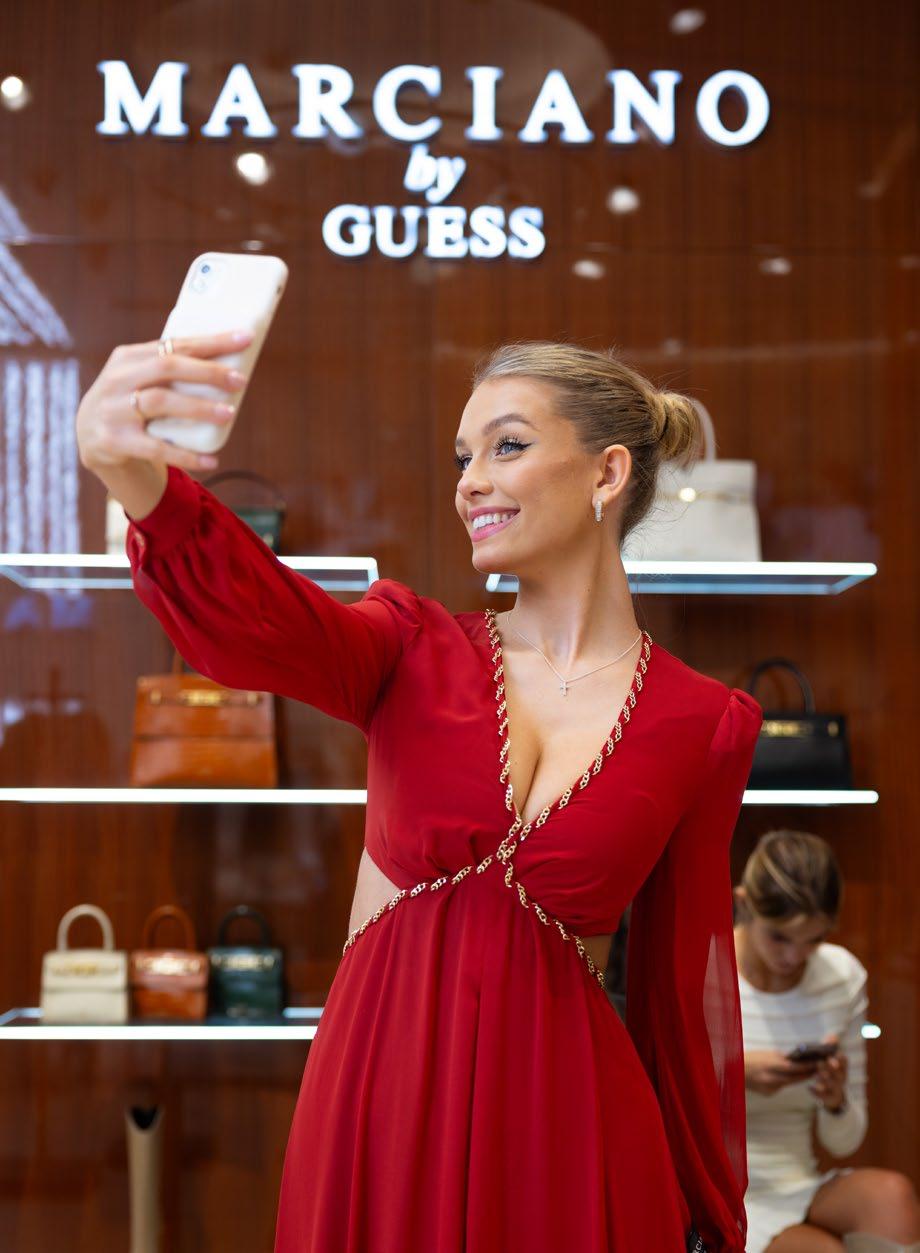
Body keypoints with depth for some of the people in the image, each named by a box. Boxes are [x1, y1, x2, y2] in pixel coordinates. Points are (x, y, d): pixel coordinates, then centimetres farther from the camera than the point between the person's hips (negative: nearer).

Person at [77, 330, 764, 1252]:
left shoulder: (703, 724, 0)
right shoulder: (415, 651, 1)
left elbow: (685, 983, 5)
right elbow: (252, 623, -21)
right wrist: (137, 477, -41)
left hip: (563, 1120, -1)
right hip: (377, 1097, 1)